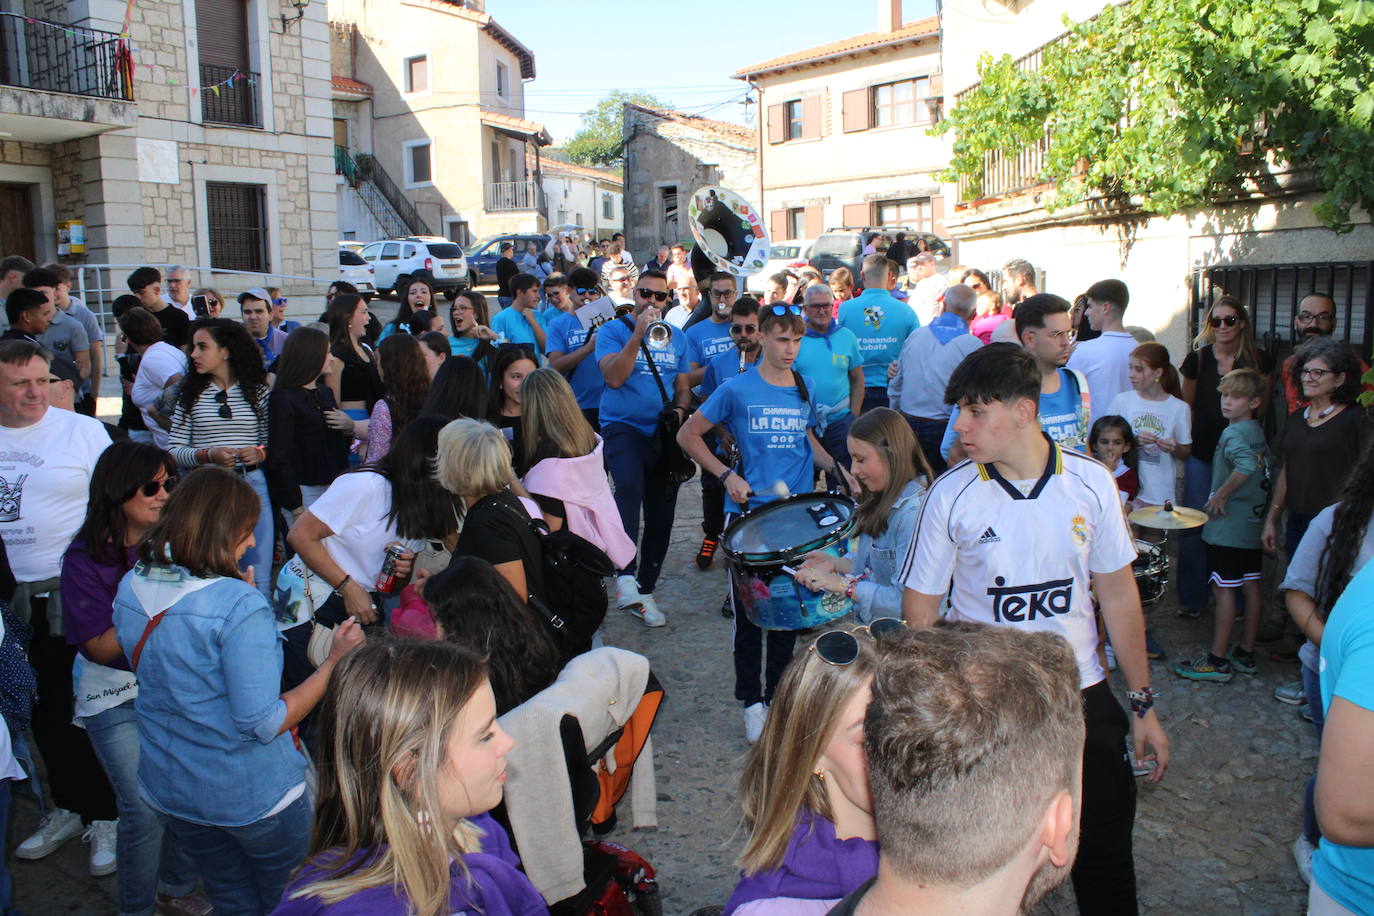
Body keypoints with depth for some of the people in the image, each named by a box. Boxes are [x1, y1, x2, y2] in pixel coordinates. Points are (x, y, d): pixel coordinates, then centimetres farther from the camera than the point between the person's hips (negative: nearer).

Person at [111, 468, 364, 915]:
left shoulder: (130, 588, -5)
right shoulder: (239, 606, -27)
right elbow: (264, 724, -25)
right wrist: (334, 662, -18)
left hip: (168, 790, 7)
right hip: (252, 796, -6)